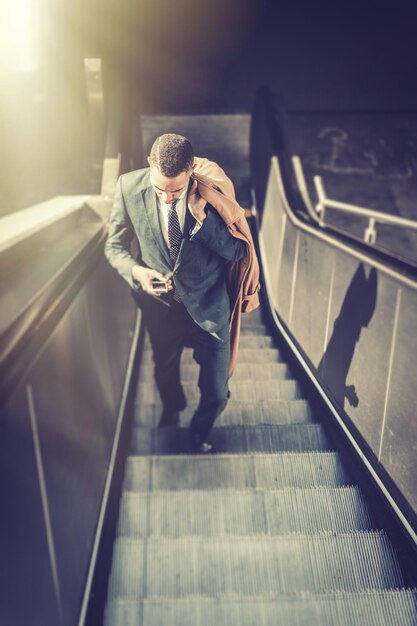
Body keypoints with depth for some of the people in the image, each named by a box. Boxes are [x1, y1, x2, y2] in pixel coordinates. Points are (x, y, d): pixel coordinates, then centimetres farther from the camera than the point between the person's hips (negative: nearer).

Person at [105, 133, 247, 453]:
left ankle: (200, 429, 47)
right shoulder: (129, 187, -16)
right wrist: (137, 271, -26)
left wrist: (201, 216, -30)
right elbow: (115, 246, -5)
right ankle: (173, 409, 66)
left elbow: (237, 250, -15)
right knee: (165, 373, 29)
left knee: (216, 393, 9)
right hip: (160, 306, 2)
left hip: (208, 308, -1)